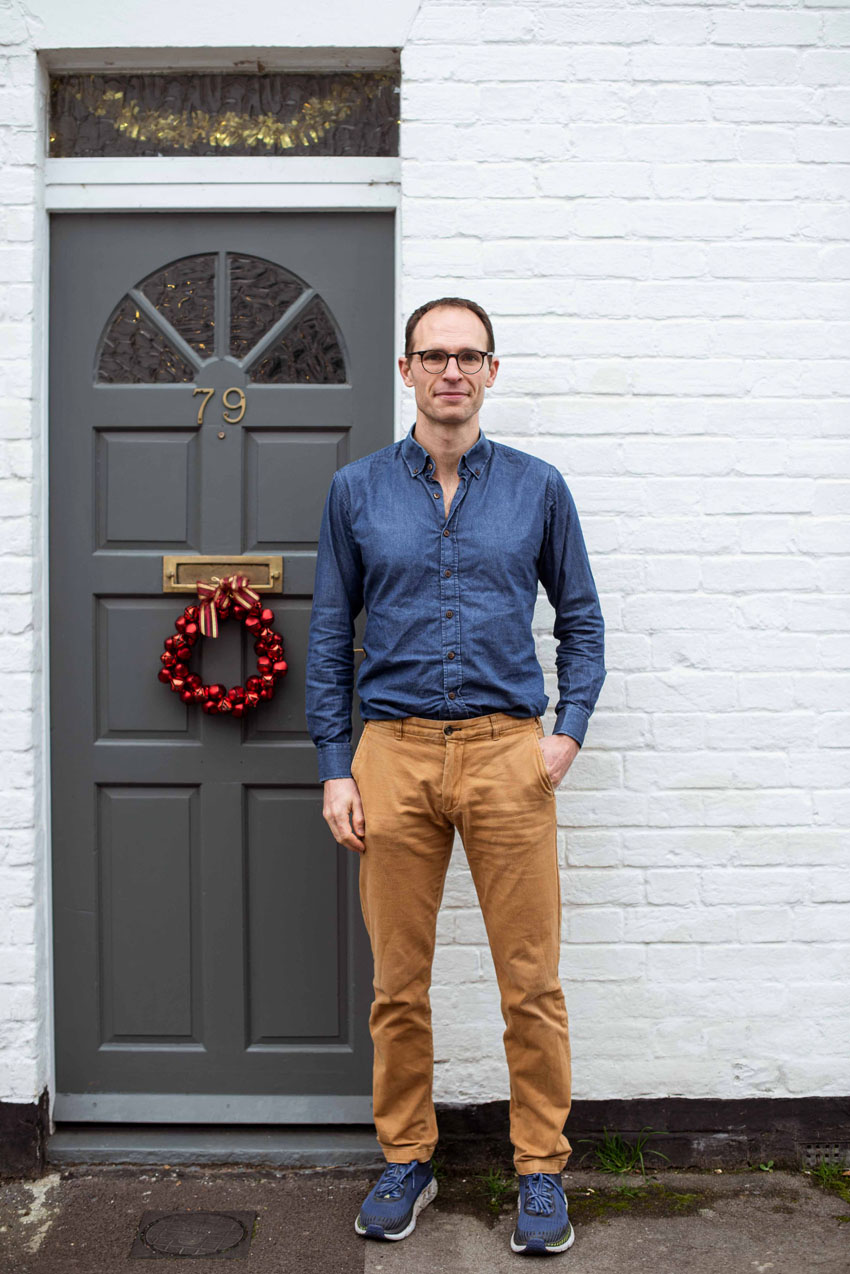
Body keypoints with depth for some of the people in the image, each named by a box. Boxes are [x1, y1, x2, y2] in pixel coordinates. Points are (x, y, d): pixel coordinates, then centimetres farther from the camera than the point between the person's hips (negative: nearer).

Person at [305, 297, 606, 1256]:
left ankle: (541, 1169, 21)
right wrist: (334, 766, 3)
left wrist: (570, 728, -1)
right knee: (398, 981, 9)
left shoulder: (537, 488, 7)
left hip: (507, 751, 0)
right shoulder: (356, 490, 7)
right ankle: (406, 1160, 27)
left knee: (531, 981, 3)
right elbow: (328, 635, 9)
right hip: (394, 752, 1)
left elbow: (581, 618, 12)